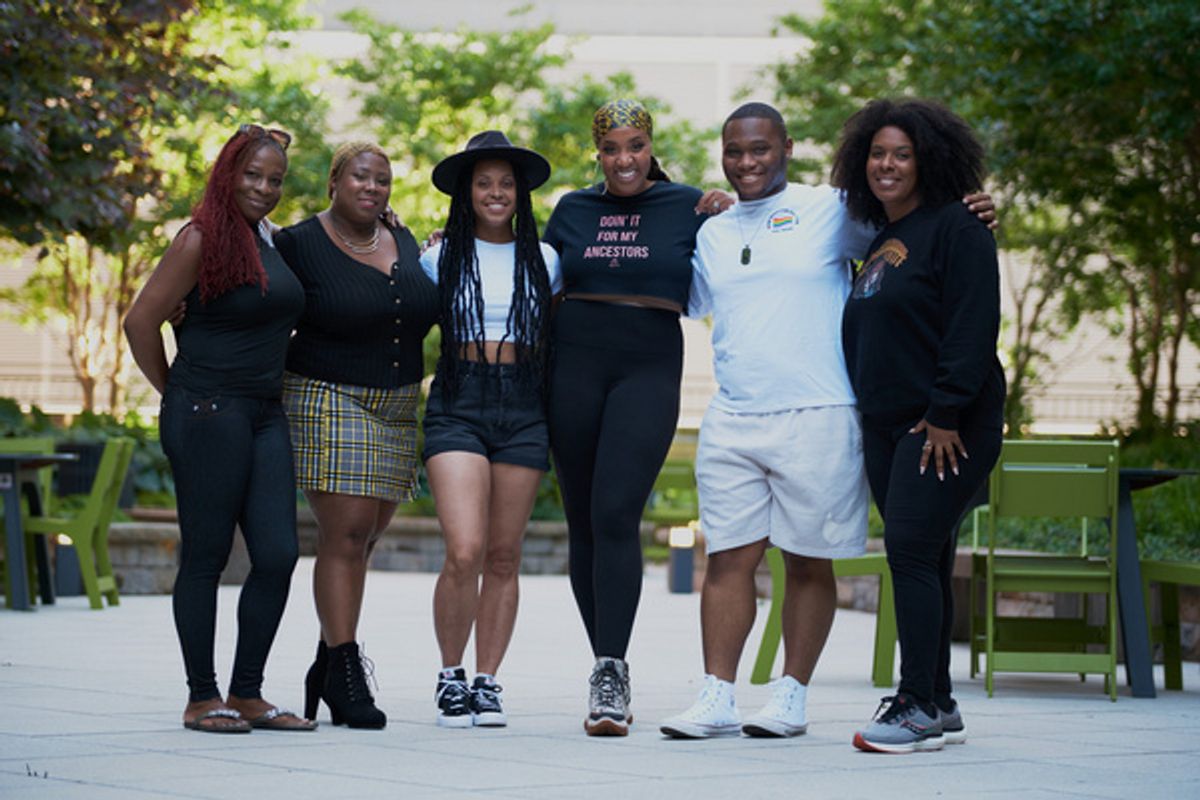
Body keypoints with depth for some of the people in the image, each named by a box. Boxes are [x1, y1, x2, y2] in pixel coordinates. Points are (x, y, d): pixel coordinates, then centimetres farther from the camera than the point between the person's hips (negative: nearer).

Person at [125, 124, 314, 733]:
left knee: (278, 554, 1)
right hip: (208, 415, -7)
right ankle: (201, 699, 6)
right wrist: (177, 393, 1)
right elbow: (141, 321, -6)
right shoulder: (202, 238, -7)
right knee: (205, 555, -2)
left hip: (264, 415, 7)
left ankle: (247, 694, 11)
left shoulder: (272, 241, 14)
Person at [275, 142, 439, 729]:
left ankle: (329, 664, 17)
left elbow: (426, 315, 26)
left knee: (361, 538, 8)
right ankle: (346, 677, -10)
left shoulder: (405, 245, 13)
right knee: (345, 533, -12)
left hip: (397, 410, 6)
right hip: (329, 402, -6)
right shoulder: (300, 245, -5)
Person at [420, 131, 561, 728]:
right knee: (464, 552, -15)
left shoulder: (543, 260, 12)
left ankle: (487, 682, 13)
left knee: (503, 557, 3)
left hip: (523, 409, 2)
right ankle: (451, 675, 3)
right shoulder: (441, 257, 8)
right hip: (457, 406, -2)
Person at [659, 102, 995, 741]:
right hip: (731, 420, 4)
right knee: (728, 558, 2)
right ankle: (716, 696, 5)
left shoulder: (828, 210, 3)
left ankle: (791, 696, 10)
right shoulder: (711, 233, 17)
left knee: (807, 562, 2)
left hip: (816, 418, -4)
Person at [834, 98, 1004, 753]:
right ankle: (937, 705, 13)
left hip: (946, 425, -8)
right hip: (886, 425, 8)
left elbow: (973, 329, -15)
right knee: (921, 561, 9)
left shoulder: (956, 229, -7)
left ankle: (919, 708, -14)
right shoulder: (879, 244, 18)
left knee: (911, 549, -15)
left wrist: (946, 413, -20)